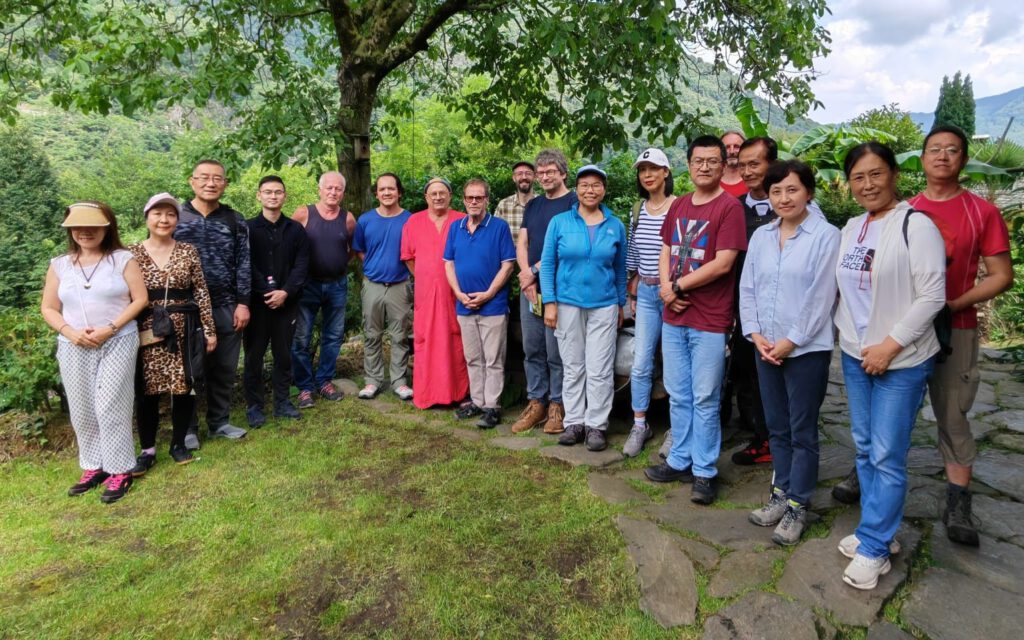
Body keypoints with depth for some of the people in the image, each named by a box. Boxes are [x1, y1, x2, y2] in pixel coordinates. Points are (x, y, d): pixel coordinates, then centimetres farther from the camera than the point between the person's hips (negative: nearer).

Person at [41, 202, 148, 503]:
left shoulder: (122, 259, -1)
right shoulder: (59, 265, 9)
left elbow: (140, 299, -5)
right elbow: (48, 308, 10)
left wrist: (110, 329, -14)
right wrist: (69, 332, -9)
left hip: (117, 343, -4)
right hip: (74, 348, 4)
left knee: (111, 408, -5)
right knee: (82, 411, 10)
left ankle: (119, 470, 5)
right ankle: (93, 467, 23)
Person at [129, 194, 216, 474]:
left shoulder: (188, 251, 3)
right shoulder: (132, 253, 2)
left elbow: (201, 292, 2)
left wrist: (209, 329, 0)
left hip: (184, 331, 1)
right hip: (147, 333, -1)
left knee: (185, 388, 7)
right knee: (148, 392, 5)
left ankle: (178, 443, 25)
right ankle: (147, 450, 21)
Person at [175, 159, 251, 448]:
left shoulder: (235, 221, 5)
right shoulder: (175, 218, 1)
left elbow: (243, 264, 4)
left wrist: (243, 303, -2)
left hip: (226, 308, 2)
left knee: (224, 369, 11)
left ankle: (219, 421, 27)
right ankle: (188, 428, 21)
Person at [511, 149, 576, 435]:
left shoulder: (573, 202, -3)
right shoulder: (533, 206, 17)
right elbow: (521, 244, 11)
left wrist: (535, 270, -11)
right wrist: (528, 278, -5)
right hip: (529, 288, 6)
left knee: (556, 352, -1)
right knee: (532, 349, 10)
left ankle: (557, 406, 11)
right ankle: (536, 403, 20)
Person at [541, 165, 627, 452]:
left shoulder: (616, 226, 4)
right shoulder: (559, 222, 0)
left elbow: (621, 268, 11)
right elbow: (547, 264, 0)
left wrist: (621, 304, 12)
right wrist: (549, 303, -5)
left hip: (604, 306, 0)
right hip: (568, 304, 0)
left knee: (600, 370, 0)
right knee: (572, 367, 8)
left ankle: (596, 425, 12)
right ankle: (574, 422, 19)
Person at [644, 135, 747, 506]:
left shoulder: (729, 207, -9)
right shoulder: (678, 207, 12)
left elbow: (723, 264, -16)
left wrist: (679, 287, -9)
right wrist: (666, 286, -4)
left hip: (710, 321, -6)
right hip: (674, 317, 6)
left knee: (705, 400, 4)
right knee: (678, 395, 15)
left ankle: (704, 471, 18)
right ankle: (679, 461, 29)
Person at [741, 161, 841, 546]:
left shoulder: (825, 236, -8)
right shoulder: (760, 236, 9)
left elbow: (822, 297, -13)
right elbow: (747, 288, 7)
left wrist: (790, 342, -13)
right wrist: (755, 335, -4)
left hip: (806, 349, -5)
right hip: (765, 348, 5)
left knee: (802, 432, 5)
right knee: (777, 428, 15)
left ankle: (797, 506, 18)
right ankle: (781, 494, 29)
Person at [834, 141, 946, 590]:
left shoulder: (915, 225, -11)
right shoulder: (851, 228, 10)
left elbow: (932, 295, -15)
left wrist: (891, 345, -17)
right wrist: (845, 334, 7)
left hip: (901, 361, -7)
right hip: (854, 356, 7)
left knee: (887, 457, -1)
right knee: (865, 449, 14)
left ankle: (873, 548, 12)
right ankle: (878, 529, 29)